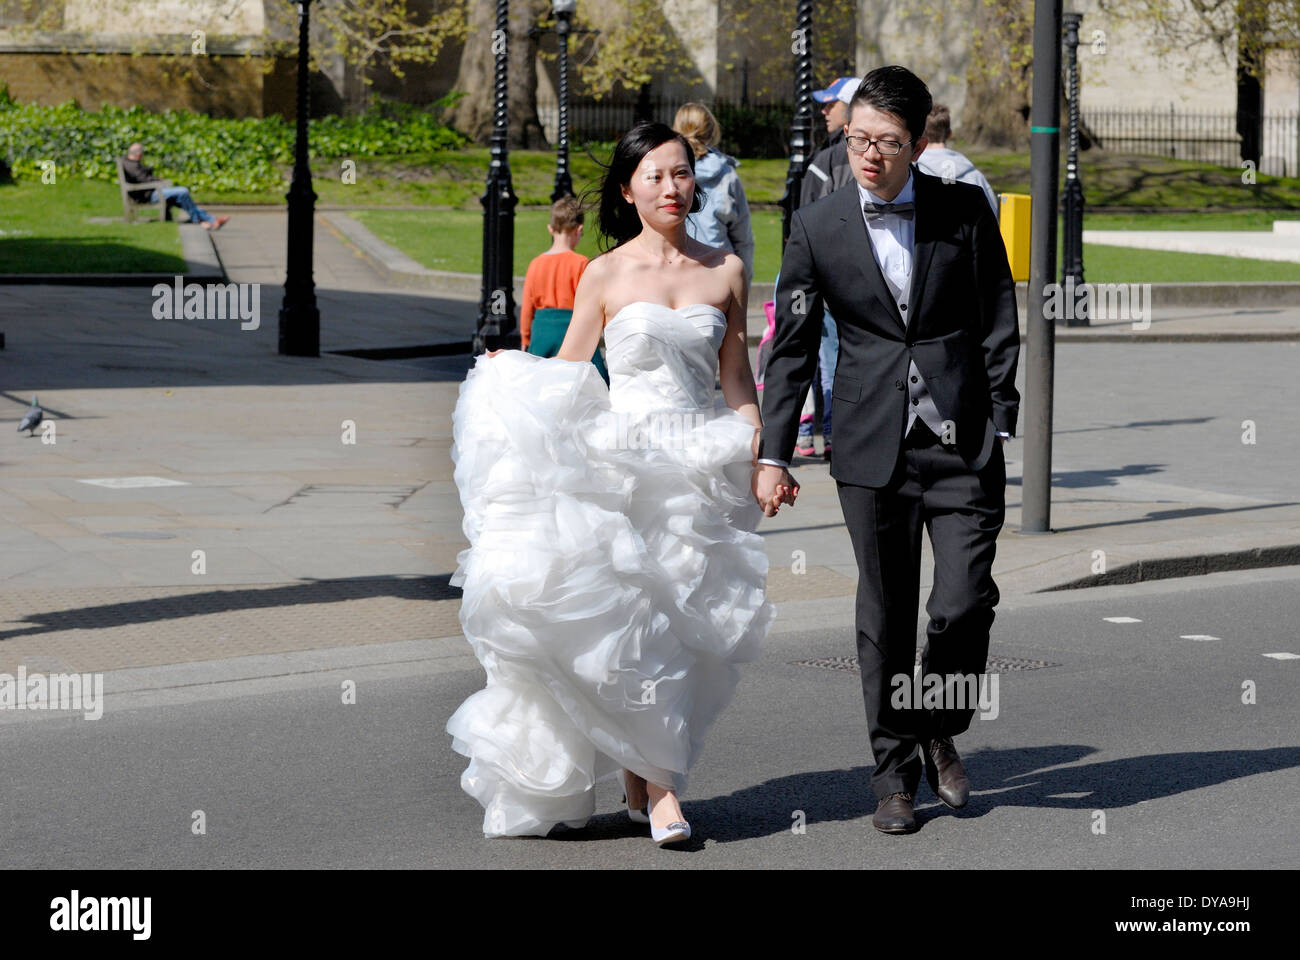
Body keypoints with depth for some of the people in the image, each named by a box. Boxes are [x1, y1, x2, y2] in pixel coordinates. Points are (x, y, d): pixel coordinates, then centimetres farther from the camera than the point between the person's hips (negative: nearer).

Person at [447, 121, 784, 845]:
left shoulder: (726, 270, 9)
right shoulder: (607, 274, 3)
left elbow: (736, 380, 12)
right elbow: (564, 372, 10)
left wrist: (764, 457, 4)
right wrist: (505, 373, -5)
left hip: (699, 470, 2)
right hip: (619, 457, -2)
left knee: (681, 622, -2)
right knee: (624, 618, -11)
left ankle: (646, 774, 9)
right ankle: (657, 785, -5)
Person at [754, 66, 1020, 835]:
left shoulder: (965, 210, 1)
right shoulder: (818, 228, 1)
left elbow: (999, 325, 5)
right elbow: (792, 346, 6)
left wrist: (1001, 426, -1)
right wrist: (774, 453, 3)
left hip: (962, 443, 0)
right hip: (874, 447, 1)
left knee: (964, 605, -7)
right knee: (885, 614, 4)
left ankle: (941, 734, 21)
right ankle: (896, 772, 17)